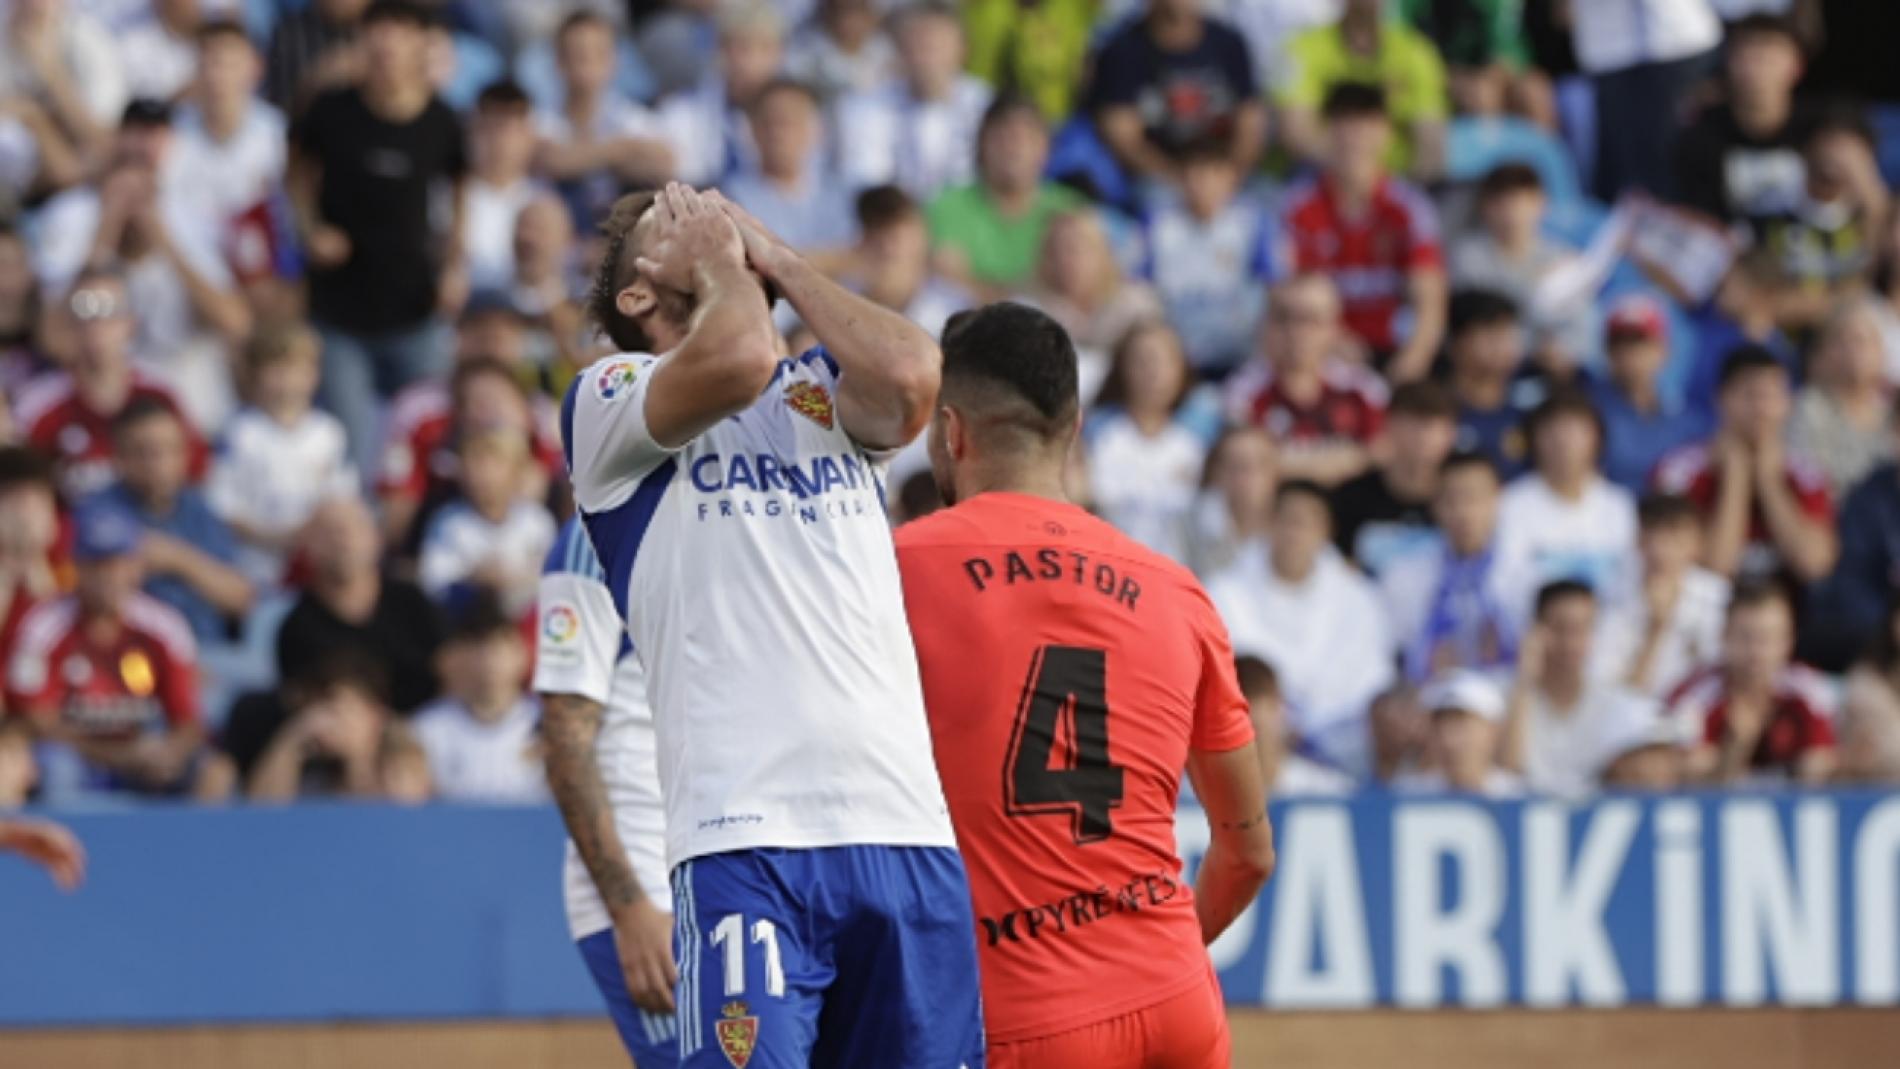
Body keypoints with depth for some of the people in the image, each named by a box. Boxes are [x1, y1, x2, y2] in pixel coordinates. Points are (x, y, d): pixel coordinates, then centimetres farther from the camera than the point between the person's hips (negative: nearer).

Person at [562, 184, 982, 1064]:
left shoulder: (826, 390, 22)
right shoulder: (610, 399, 7)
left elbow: (910, 376, -2)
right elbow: (737, 361, -14)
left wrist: (775, 259, 10)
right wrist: (716, 259, 7)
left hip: (906, 828, 5)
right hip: (744, 836, -5)